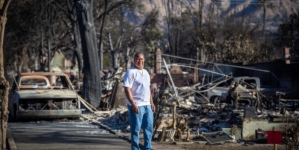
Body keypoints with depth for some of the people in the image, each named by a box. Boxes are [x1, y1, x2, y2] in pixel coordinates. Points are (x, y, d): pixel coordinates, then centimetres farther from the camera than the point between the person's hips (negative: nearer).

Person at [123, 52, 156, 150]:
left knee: (149, 127, 11)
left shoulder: (145, 72, 16)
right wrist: (133, 104, -22)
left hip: (147, 105, 8)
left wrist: (151, 102, 18)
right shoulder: (131, 73, -11)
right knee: (136, 129, -2)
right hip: (136, 105, -8)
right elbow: (127, 89, -17)